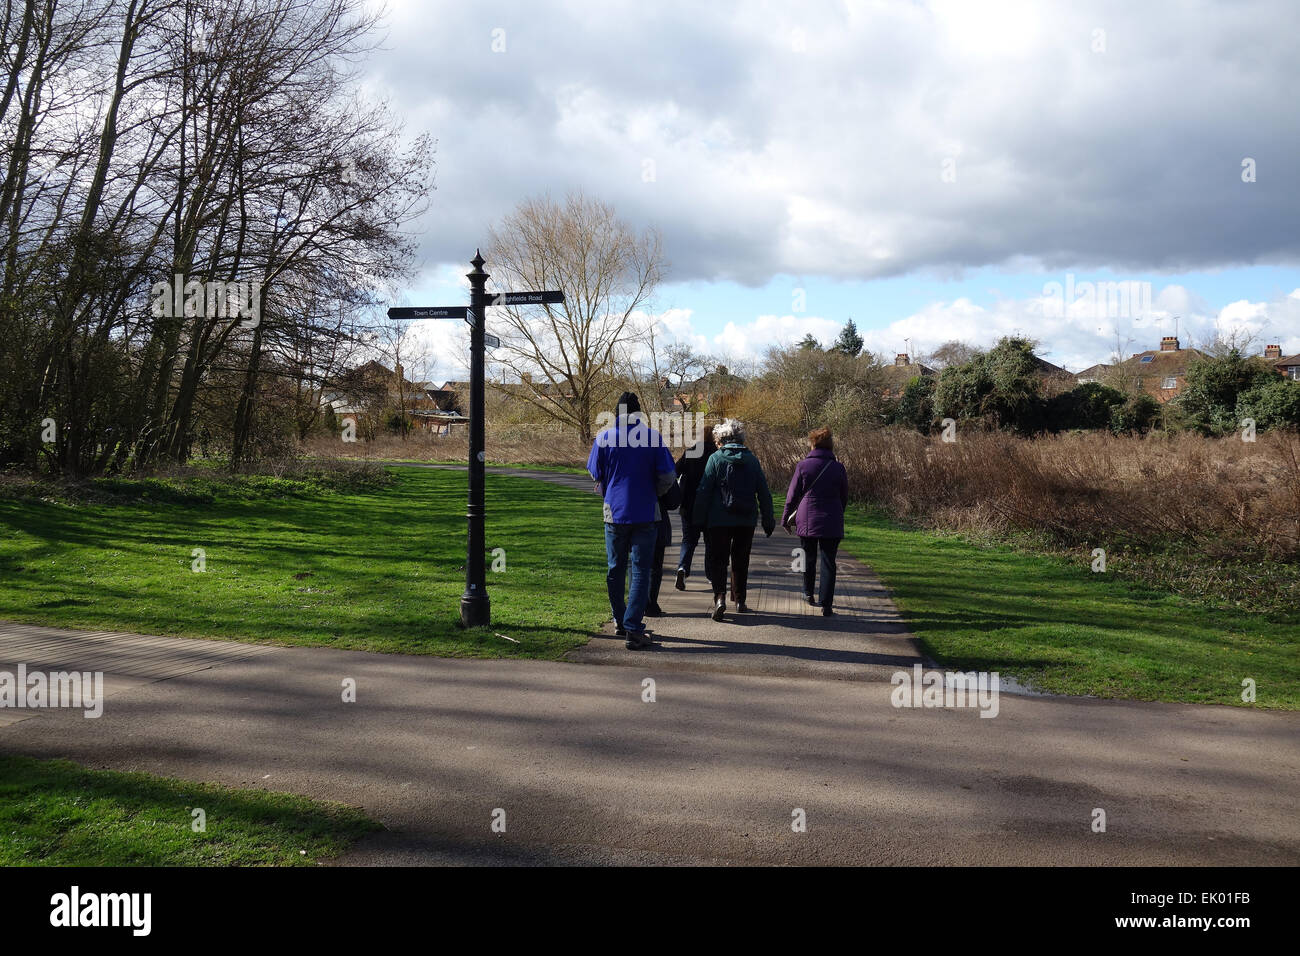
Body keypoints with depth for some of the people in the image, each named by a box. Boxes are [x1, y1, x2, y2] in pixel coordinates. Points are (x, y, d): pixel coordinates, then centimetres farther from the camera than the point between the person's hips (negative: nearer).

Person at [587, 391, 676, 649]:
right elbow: (668, 477, -5)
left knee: (616, 568, 16)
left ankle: (620, 622, 28)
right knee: (640, 570, 0)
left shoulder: (604, 438, -3)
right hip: (645, 513, -2)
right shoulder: (654, 437, -6)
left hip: (614, 512, 2)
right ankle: (633, 629, -7)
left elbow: (596, 475, 6)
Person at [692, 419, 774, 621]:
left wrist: (699, 519, -1)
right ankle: (740, 601, 23)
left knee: (717, 559, 1)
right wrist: (768, 521, 13)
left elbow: (703, 491, -7)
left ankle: (720, 596, -20)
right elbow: (764, 492, 6)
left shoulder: (715, 458, -4)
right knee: (741, 561, 16)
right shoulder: (751, 460, 5)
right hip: (746, 521, 3)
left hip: (719, 520, -3)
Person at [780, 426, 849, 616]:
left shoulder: (803, 466, -5)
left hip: (806, 520, 0)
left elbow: (792, 495, 0)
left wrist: (786, 518, 10)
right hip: (832, 522, 0)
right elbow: (844, 497, 9)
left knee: (808, 558, 19)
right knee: (828, 562, 1)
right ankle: (826, 604, -4)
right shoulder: (838, 468, -1)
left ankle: (808, 593, 31)